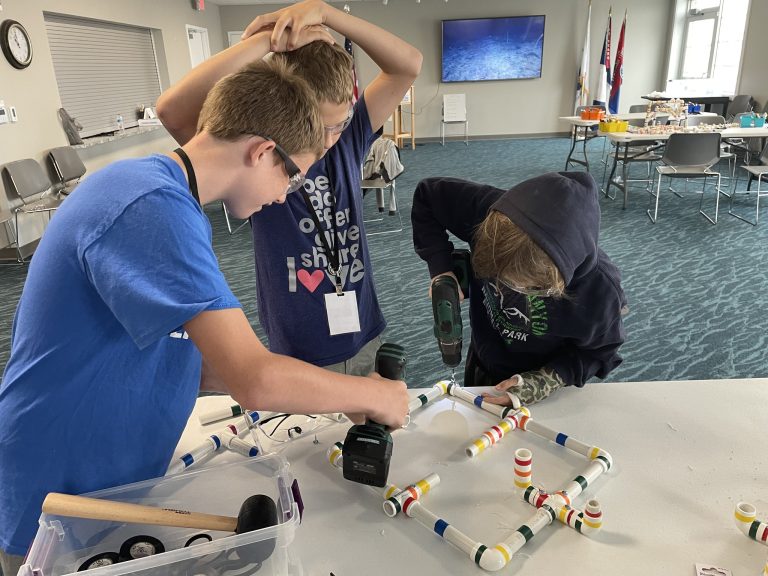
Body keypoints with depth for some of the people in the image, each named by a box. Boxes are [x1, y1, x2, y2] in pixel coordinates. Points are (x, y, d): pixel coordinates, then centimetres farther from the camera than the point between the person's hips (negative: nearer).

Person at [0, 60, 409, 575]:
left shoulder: (163, 195, 4)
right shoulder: (153, 208, -27)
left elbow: (188, 362, 6)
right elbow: (255, 380, -33)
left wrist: (328, 390, 0)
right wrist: (373, 394, -16)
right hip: (61, 509, -8)